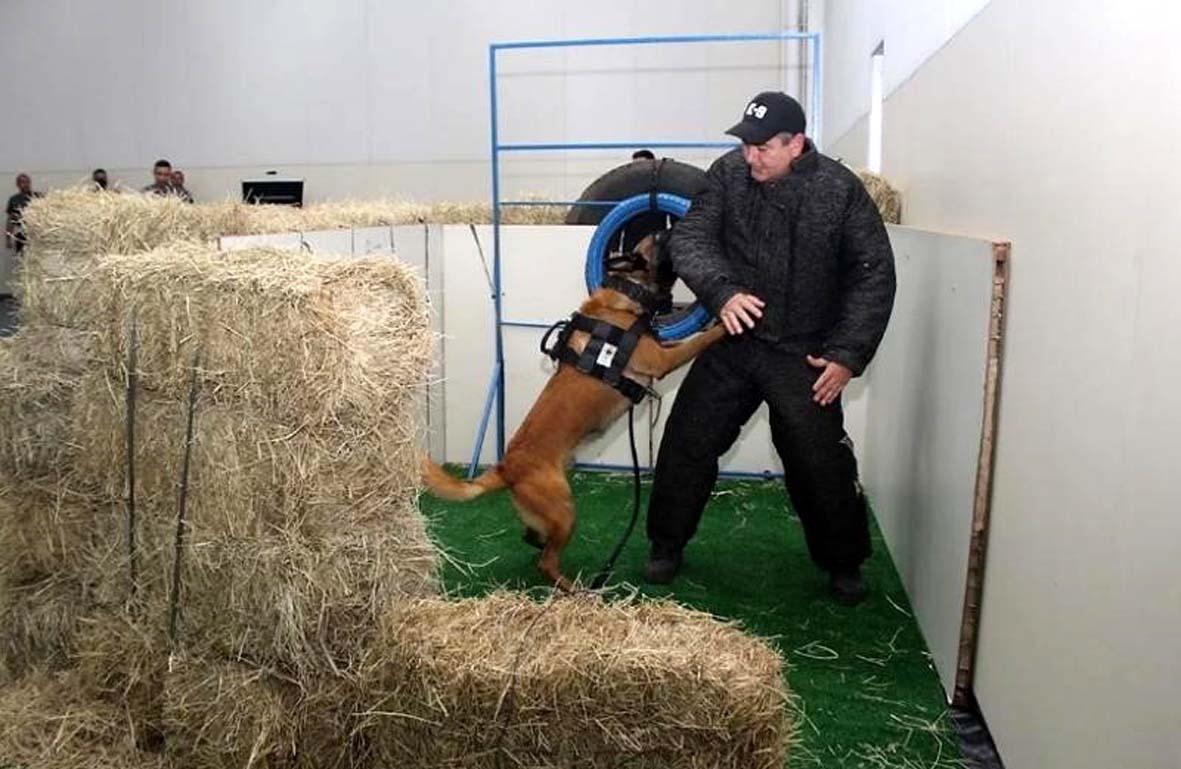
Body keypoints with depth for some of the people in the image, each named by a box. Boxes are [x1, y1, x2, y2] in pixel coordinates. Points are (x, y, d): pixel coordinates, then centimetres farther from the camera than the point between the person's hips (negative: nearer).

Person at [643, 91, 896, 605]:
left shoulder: (840, 190, -9)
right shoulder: (728, 175, -4)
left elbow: (874, 274, -6)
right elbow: (690, 238, -9)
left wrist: (848, 354, -12)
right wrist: (721, 290, -29)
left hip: (804, 355, -2)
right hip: (731, 344, 2)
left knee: (821, 464, 2)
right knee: (687, 445, 4)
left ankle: (844, 564, 26)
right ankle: (666, 545, 25)